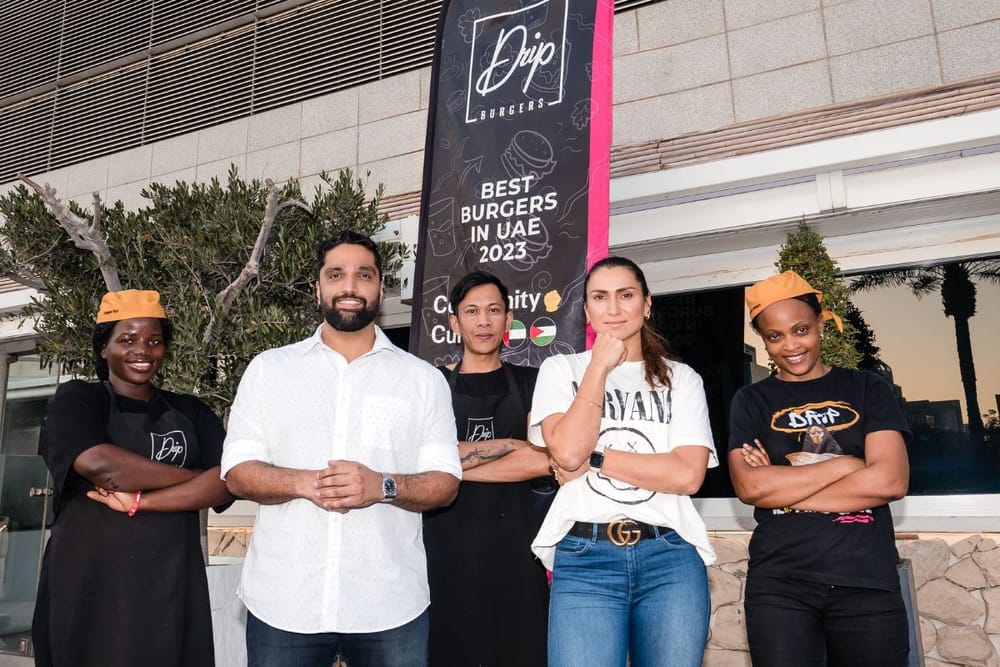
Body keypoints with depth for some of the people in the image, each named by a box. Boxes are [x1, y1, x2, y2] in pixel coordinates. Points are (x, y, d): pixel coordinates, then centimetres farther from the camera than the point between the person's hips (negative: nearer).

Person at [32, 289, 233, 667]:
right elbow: (98, 465, -19)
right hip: (88, 587, -2)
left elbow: (228, 480, -6)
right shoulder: (77, 400, 2)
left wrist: (140, 502, -16)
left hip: (172, 589, 3)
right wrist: (195, 476, -10)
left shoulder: (190, 413, 9)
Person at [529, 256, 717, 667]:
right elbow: (567, 451, -9)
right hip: (584, 558, -1)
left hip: (671, 558, 1)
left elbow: (688, 474, -4)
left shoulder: (682, 378, 10)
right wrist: (600, 364, -4)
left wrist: (593, 459, -8)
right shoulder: (561, 369, 9)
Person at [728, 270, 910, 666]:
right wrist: (844, 464, -9)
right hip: (779, 584, 0)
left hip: (868, 582, 1)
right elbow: (749, 487, -8)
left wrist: (782, 487, -8)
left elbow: (890, 481, -7)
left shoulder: (867, 389, 6)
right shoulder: (751, 401, 6)